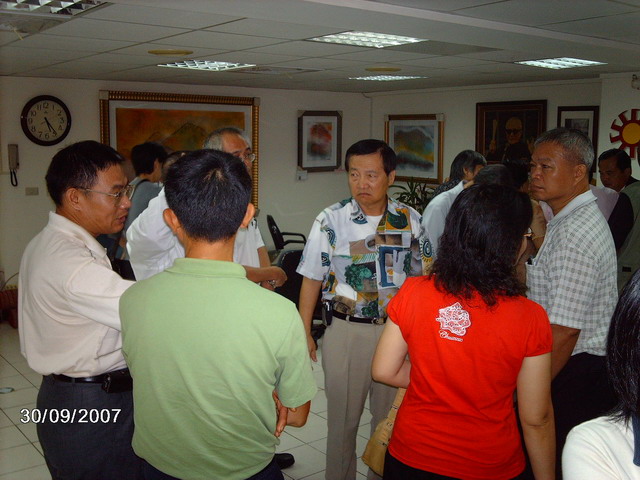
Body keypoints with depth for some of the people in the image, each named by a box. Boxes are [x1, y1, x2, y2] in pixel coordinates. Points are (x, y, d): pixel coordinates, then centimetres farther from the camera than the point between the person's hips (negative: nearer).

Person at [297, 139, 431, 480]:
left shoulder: (410, 221, 0)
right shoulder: (330, 221, -5)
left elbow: (423, 275, 7)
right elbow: (312, 279, -1)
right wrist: (304, 332, -2)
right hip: (345, 330, -1)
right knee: (342, 417, 10)